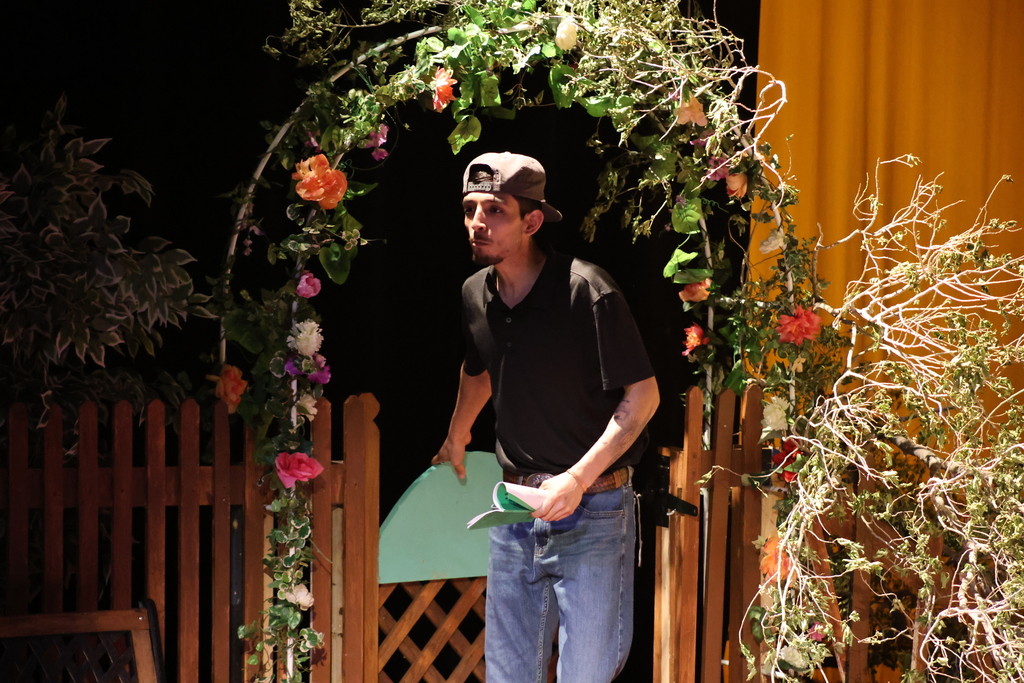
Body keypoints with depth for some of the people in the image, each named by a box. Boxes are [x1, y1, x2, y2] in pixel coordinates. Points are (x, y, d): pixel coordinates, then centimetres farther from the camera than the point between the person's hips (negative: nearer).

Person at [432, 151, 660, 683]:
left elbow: (643, 394, -14)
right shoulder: (475, 295, 3)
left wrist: (577, 479, -22)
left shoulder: (587, 291, -17)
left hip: (591, 508, -6)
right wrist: (455, 437, 40)